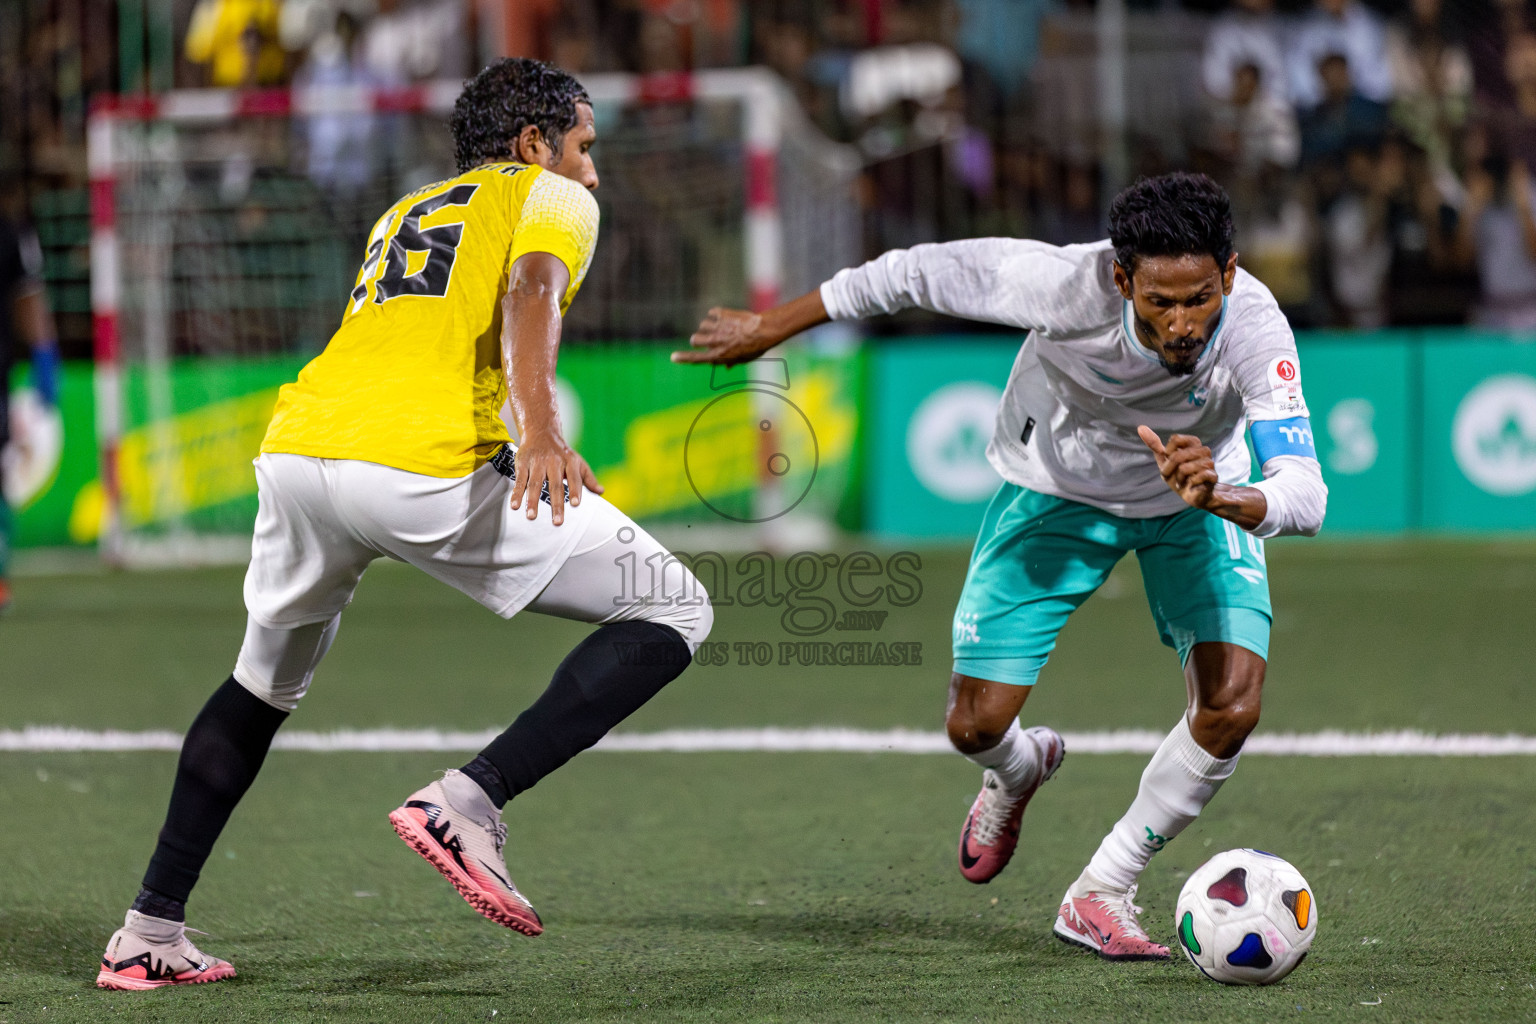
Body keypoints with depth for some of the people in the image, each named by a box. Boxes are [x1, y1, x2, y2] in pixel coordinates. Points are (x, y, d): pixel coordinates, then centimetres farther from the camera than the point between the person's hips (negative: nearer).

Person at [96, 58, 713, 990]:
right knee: (674, 613, 2)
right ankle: (469, 802, -12)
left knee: (265, 684, 32)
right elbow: (531, 290, -7)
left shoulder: (402, 215, 35)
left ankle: (151, 932, 29)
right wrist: (539, 429, -23)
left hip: (297, 449, 7)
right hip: (422, 465, -7)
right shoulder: (549, 197, 15)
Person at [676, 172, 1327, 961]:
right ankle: (1018, 771, 36)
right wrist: (769, 329, -13)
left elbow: (1305, 496, -42)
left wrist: (1220, 499, -65)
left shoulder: (1254, 329, -36)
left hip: (1200, 497, 0)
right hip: (1058, 489, 0)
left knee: (1232, 705, -20)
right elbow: (915, 274, -22)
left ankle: (1099, 895, 3)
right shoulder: (1065, 285, -38)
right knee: (975, 726, -6)